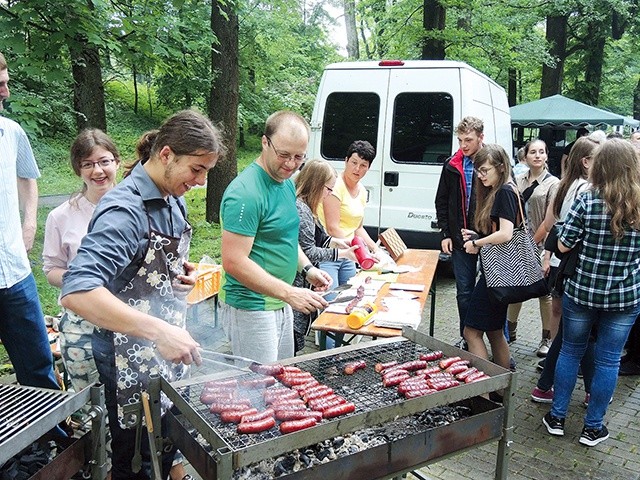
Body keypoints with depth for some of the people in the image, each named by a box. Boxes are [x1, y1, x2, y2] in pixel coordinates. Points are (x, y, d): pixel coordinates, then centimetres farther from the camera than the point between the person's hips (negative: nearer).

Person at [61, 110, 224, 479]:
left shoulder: (173, 201, 3)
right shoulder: (125, 209, -25)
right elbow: (77, 292, -37)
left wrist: (183, 270, -1)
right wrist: (158, 331, -43)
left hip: (168, 352, 8)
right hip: (133, 361, -8)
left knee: (169, 448, 24)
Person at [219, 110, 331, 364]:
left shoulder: (287, 183, 7)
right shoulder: (245, 193, -22)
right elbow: (234, 262, -25)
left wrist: (307, 268, 6)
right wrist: (289, 293, -27)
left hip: (280, 304, 9)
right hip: (250, 309, -9)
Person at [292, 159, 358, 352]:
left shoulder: (304, 205, 11)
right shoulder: (299, 208, -21)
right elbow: (309, 253, -19)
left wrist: (333, 240, 11)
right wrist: (340, 253, -10)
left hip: (300, 282, 11)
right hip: (295, 283, -11)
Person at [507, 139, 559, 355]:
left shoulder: (553, 184, -5)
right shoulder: (518, 181, 7)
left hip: (540, 245, -4)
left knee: (544, 293, 3)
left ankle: (547, 338, 15)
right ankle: (511, 330, 29)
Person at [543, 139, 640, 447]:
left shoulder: (587, 201, -14)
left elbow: (563, 245, -10)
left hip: (581, 292, -1)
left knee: (570, 352, 15)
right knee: (608, 360, 12)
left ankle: (557, 417, 25)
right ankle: (593, 427, 23)